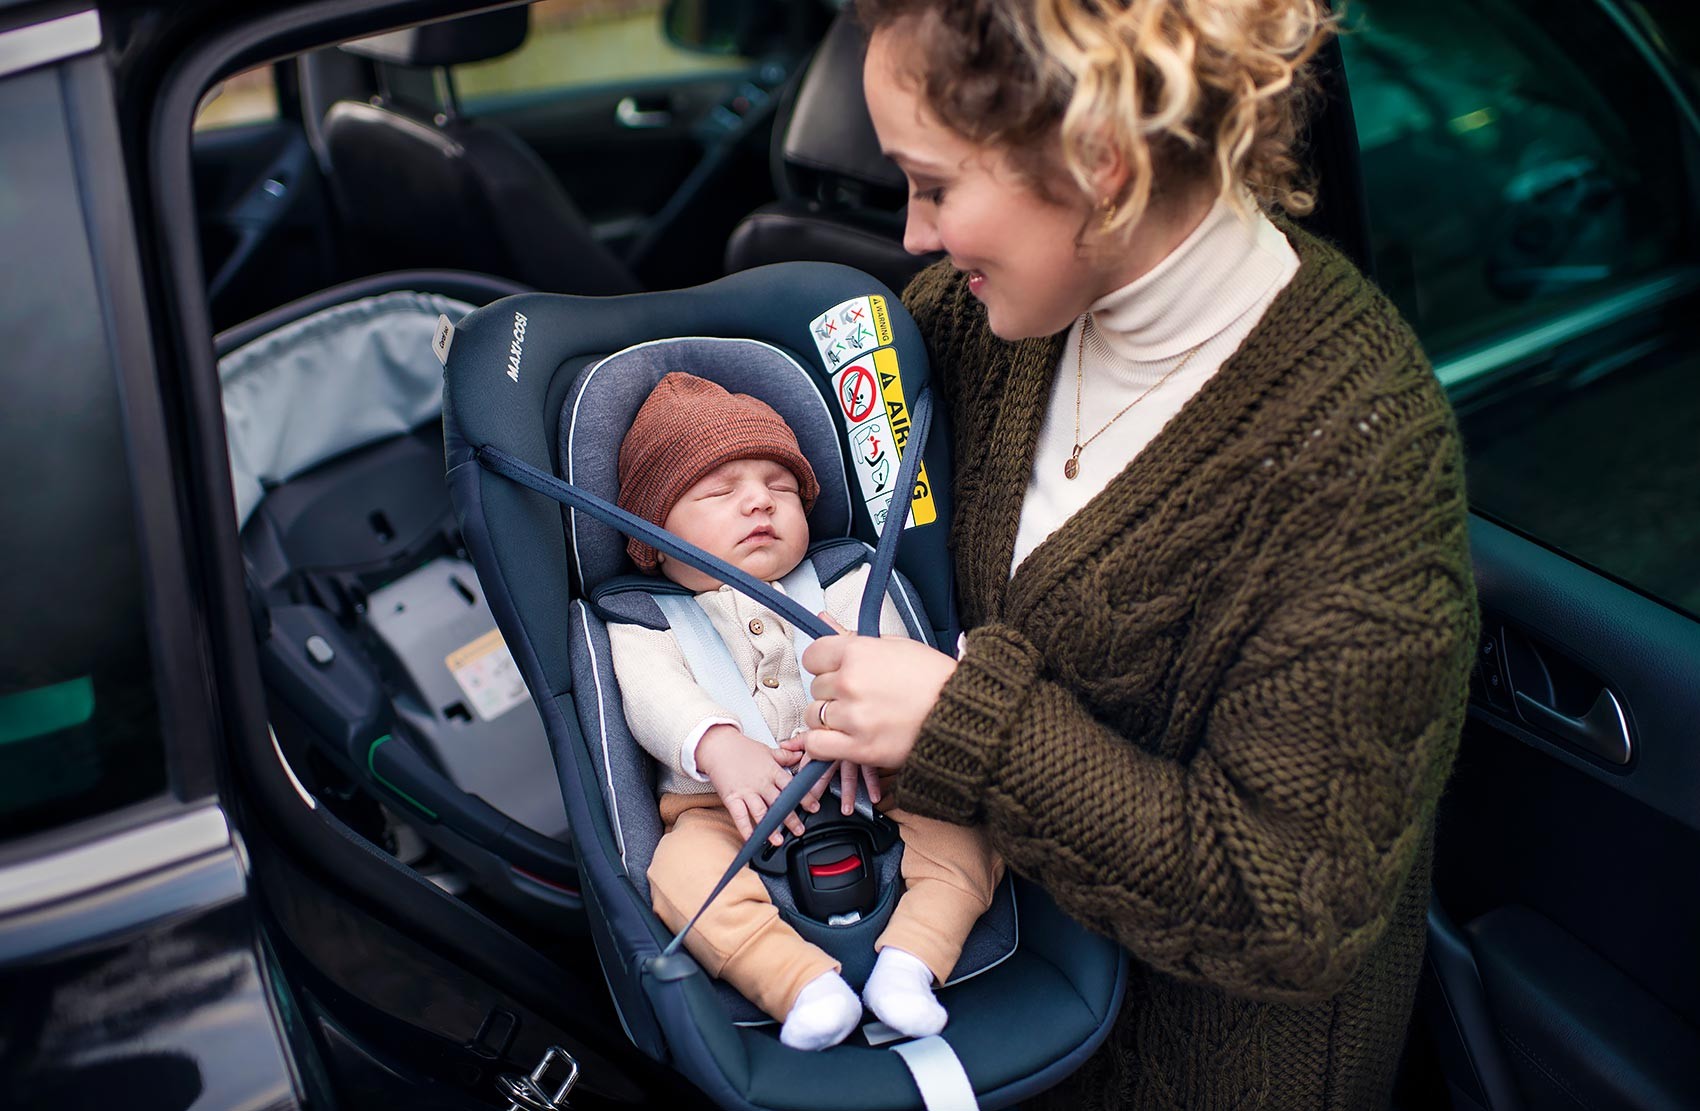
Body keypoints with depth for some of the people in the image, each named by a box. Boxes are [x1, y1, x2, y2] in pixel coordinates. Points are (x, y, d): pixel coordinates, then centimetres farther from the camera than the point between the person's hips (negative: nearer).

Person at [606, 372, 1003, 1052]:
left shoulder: (844, 589, 14)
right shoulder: (644, 627, 10)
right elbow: (655, 693, -10)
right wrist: (719, 748, -32)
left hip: (864, 788, 2)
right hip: (726, 807, -1)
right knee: (683, 870, -31)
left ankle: (911, 957, -27)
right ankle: (802, 981, -37)